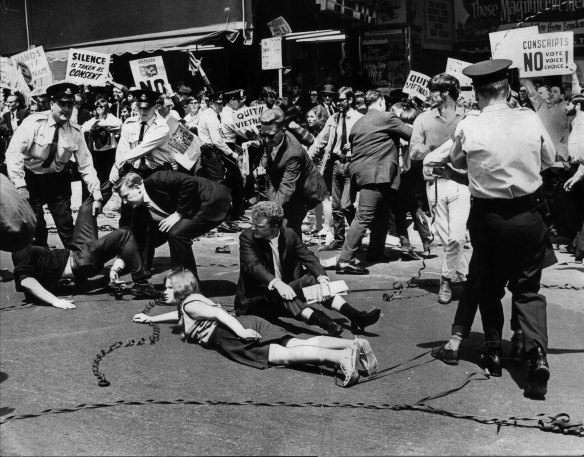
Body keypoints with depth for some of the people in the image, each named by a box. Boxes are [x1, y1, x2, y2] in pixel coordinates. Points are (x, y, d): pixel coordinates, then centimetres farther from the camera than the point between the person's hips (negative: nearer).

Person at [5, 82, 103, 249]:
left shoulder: (75, 132, -7)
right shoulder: (34, 122, -17)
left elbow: (86, 165, -4)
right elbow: (14, 152, -21)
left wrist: (97, 196, -10)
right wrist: (20, 185, -29)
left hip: (58, 181, 2)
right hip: (31, 178, -2)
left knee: (66, 224, 1)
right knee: (34, 225, -1)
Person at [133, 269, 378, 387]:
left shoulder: (189, 303, 9)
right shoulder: (195, 300, 36)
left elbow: (217, 313, -10)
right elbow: (180, 315, 59)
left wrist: (239, 330, -23)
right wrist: (151, 318, 63)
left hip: (231, 335, -8)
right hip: (247, 323, 8)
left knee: (284, 355, -26)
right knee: (300, 344, -8)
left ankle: (340, 357, -47)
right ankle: (354, 344, -25)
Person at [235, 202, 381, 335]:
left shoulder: (289, 235, 0)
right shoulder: (247, 237, -12)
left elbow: (308, 257, -7)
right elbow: (253, 265, -27)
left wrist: (322, 278, -29)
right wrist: (276, 283, -45)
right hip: (255, 297, -4)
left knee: (311, 279, -19)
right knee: (275, 292, -35)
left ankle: (356, 317, -32)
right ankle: (326, 323, -57)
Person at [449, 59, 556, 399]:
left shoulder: (468, 128, -11)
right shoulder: (530, 119, -8)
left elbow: (457, 162, 7)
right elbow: (549, 160, 6)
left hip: (489, 216, -1)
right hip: (530, 214, 1)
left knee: (489, 286, 19)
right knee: (528, 288, 10)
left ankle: (494, 352, 25)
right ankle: (538, 353, -9)